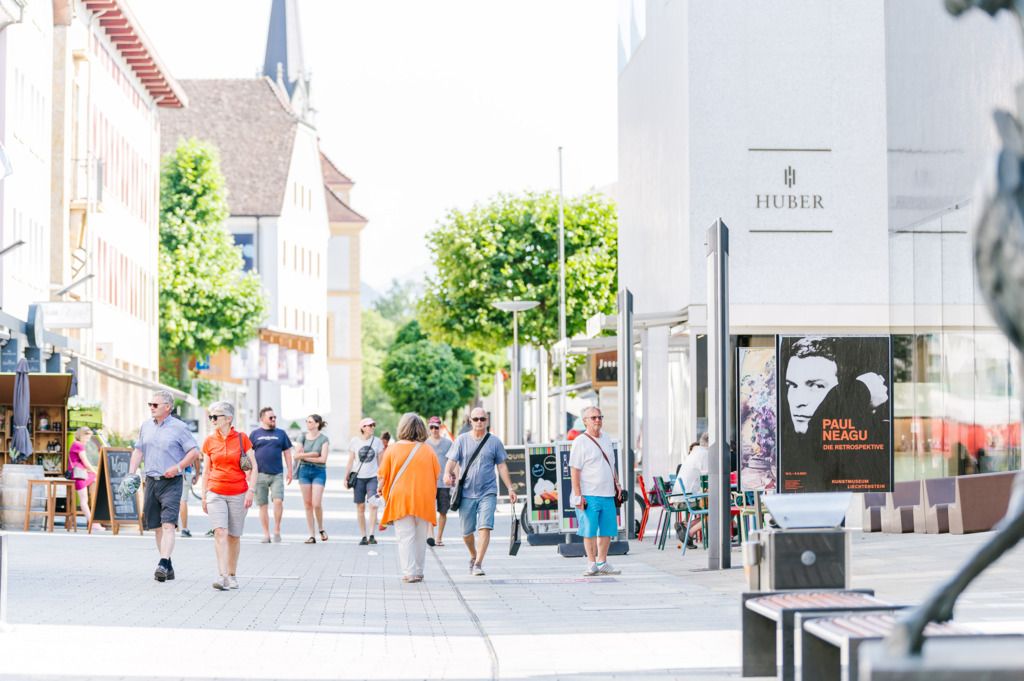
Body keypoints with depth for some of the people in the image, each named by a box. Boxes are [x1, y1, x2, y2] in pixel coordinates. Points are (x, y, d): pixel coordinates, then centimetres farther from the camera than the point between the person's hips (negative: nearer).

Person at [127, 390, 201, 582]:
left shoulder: (179, 427, -5)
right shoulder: (146, 426, 13)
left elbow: (194, 451, -5)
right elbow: (138, 451, 18)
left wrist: (178, 467, -17)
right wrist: (131, 473, 6)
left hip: (171, 482, -6)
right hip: (151, 481, 6)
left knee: (168, 524, -16)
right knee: (157, 526, 8)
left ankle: (163, 564, -25)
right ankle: (168, 567, 17)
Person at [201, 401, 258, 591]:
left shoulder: (242, 439, -1)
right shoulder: (209, 441, 5)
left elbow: (254, 467, 1)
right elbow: (206, 470, 11)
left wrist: (251, 490, -9)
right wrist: (203, 496, 8)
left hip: (238, 494, -1)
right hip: (216, 493, 1)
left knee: (234, 536, 7)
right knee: (220, 532, -15)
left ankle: (232, 575, 21)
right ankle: (222, 576, -20)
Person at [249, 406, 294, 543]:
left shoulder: (281, 434, 10)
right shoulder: (255, 434, 7)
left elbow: (287, 452, 13)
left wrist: (289, 471, 7)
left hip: (277, 475, 0)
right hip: (260, 475, 0)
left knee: (278, 501, -14)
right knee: (262, 505, 3)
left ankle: (277, 530, 1)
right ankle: (266, 534, 10)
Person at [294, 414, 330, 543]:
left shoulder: (323, 439, -4)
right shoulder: (302, 437, 6)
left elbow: (323, 459, -12)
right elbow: (296, 455, 0)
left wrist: (305, 456, -8)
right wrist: (311, 454, -12)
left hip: (319, 471, -3)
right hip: (304, 471, 3)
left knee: (316, 504, -11)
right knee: (307, 504, 2)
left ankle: (321, 529, 13)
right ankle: (311, 535, 7)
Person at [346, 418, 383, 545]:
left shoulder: (377, 441, 4)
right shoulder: (355, 441, 3)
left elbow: (380, 461, 9)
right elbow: (350, 462, 8)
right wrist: (346, 478, 4)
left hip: (373, 477, 0)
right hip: (359, 477, 0)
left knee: (373, 505, -14)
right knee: (360, 507, 2)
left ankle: (371, 535, -12)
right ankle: (363, 536, 8)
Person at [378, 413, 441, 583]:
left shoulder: (392, 449, -5)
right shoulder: (428, 450, 0)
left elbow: (383, 475, 0)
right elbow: (437, 474, 8)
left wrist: (383, 491, 19)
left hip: (400, 499, -2)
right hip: (424, 499, 2)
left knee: (405, 536, -1)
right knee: (420, 537, 13)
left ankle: (409, 572, -9)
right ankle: (418, 571, 18)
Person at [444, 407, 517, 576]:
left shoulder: (494, 441, 5)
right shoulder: (462, 440, 4)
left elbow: (501, 466, 9)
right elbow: (452, 461, -1)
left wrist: (510, 488, 5)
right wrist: (447, 473, -23)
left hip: (487, 492, -1)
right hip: (466, 493, 1)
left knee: (485, 528, -16)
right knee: (466, 532, 8)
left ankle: (478, 563, -16)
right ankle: (473, 556, 35)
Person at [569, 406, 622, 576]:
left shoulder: (606, 439, 16)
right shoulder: (580, 442, -6)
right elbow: (574, 470, -9)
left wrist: (616, 484, 18)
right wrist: (578, 495, -14)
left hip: (607, 494, 6)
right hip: (589, 496, -6)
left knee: (607, 530, 6)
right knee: (589, 530, -3)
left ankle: (602, 562, 16)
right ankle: (591, 564, 4)